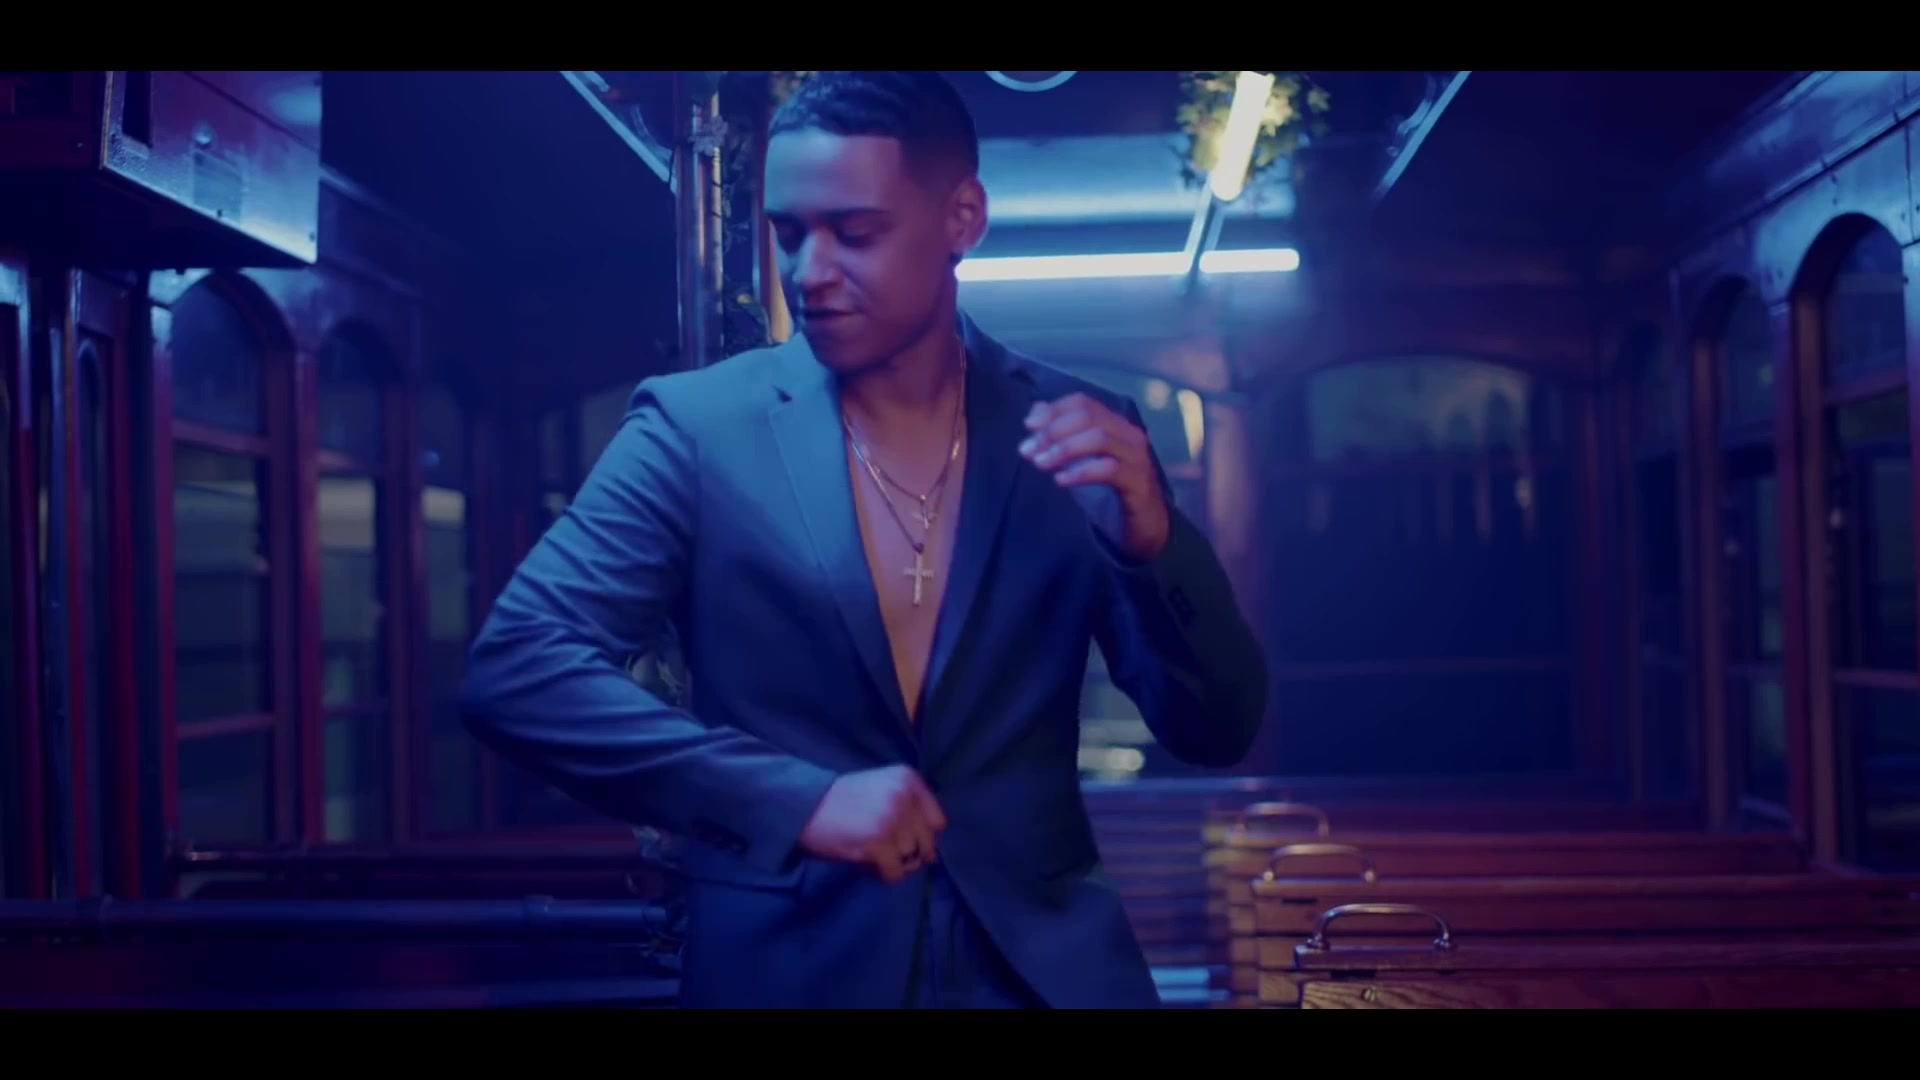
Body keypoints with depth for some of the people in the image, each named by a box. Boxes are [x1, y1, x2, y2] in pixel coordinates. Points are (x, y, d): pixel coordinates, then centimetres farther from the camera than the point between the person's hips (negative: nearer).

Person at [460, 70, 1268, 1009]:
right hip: (784, 968, -1)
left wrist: (1151, 537, -19)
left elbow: (1217, 732, -1)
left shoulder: (1081, 436, -1)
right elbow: (513, 668, -14)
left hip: (1045, 964, 2)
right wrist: (800, 801, -22)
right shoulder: (696, 427, -6)